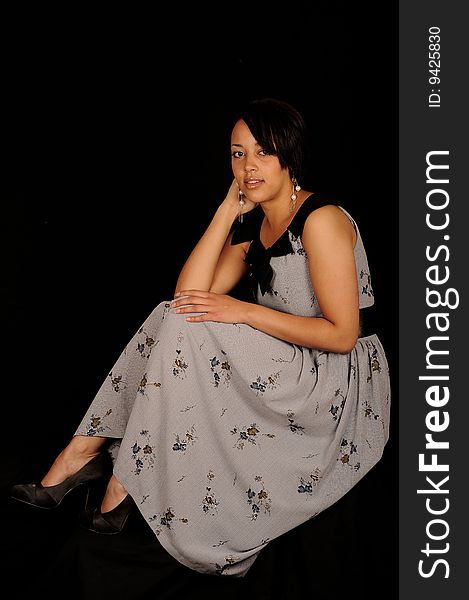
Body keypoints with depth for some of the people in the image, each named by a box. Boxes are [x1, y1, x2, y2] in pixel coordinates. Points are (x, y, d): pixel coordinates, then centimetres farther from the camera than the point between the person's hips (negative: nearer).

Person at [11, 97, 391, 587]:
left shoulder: (321, 220, -15)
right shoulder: (253, 226, 9)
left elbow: (342, 333, -20)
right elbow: (191, 295, -4)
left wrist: (243, 312, -21)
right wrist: (228, 210, -5)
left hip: (342, 389, -8)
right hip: (286, 373, 8)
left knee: (185, 331, -22)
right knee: (173, 319, -9)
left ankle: (125, 483, -13)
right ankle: (84, 452, -9)